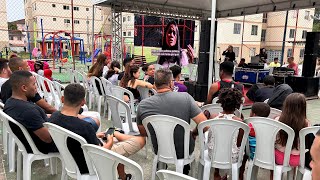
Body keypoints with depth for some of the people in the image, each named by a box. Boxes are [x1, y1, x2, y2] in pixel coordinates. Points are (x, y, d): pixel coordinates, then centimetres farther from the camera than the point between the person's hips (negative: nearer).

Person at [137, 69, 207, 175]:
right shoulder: (185, 98, -23)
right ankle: (184, 172, 53)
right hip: (184, 151, -1)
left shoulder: (142, 105, -17)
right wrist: (193, 133, 0)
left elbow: (143, 133, -2)